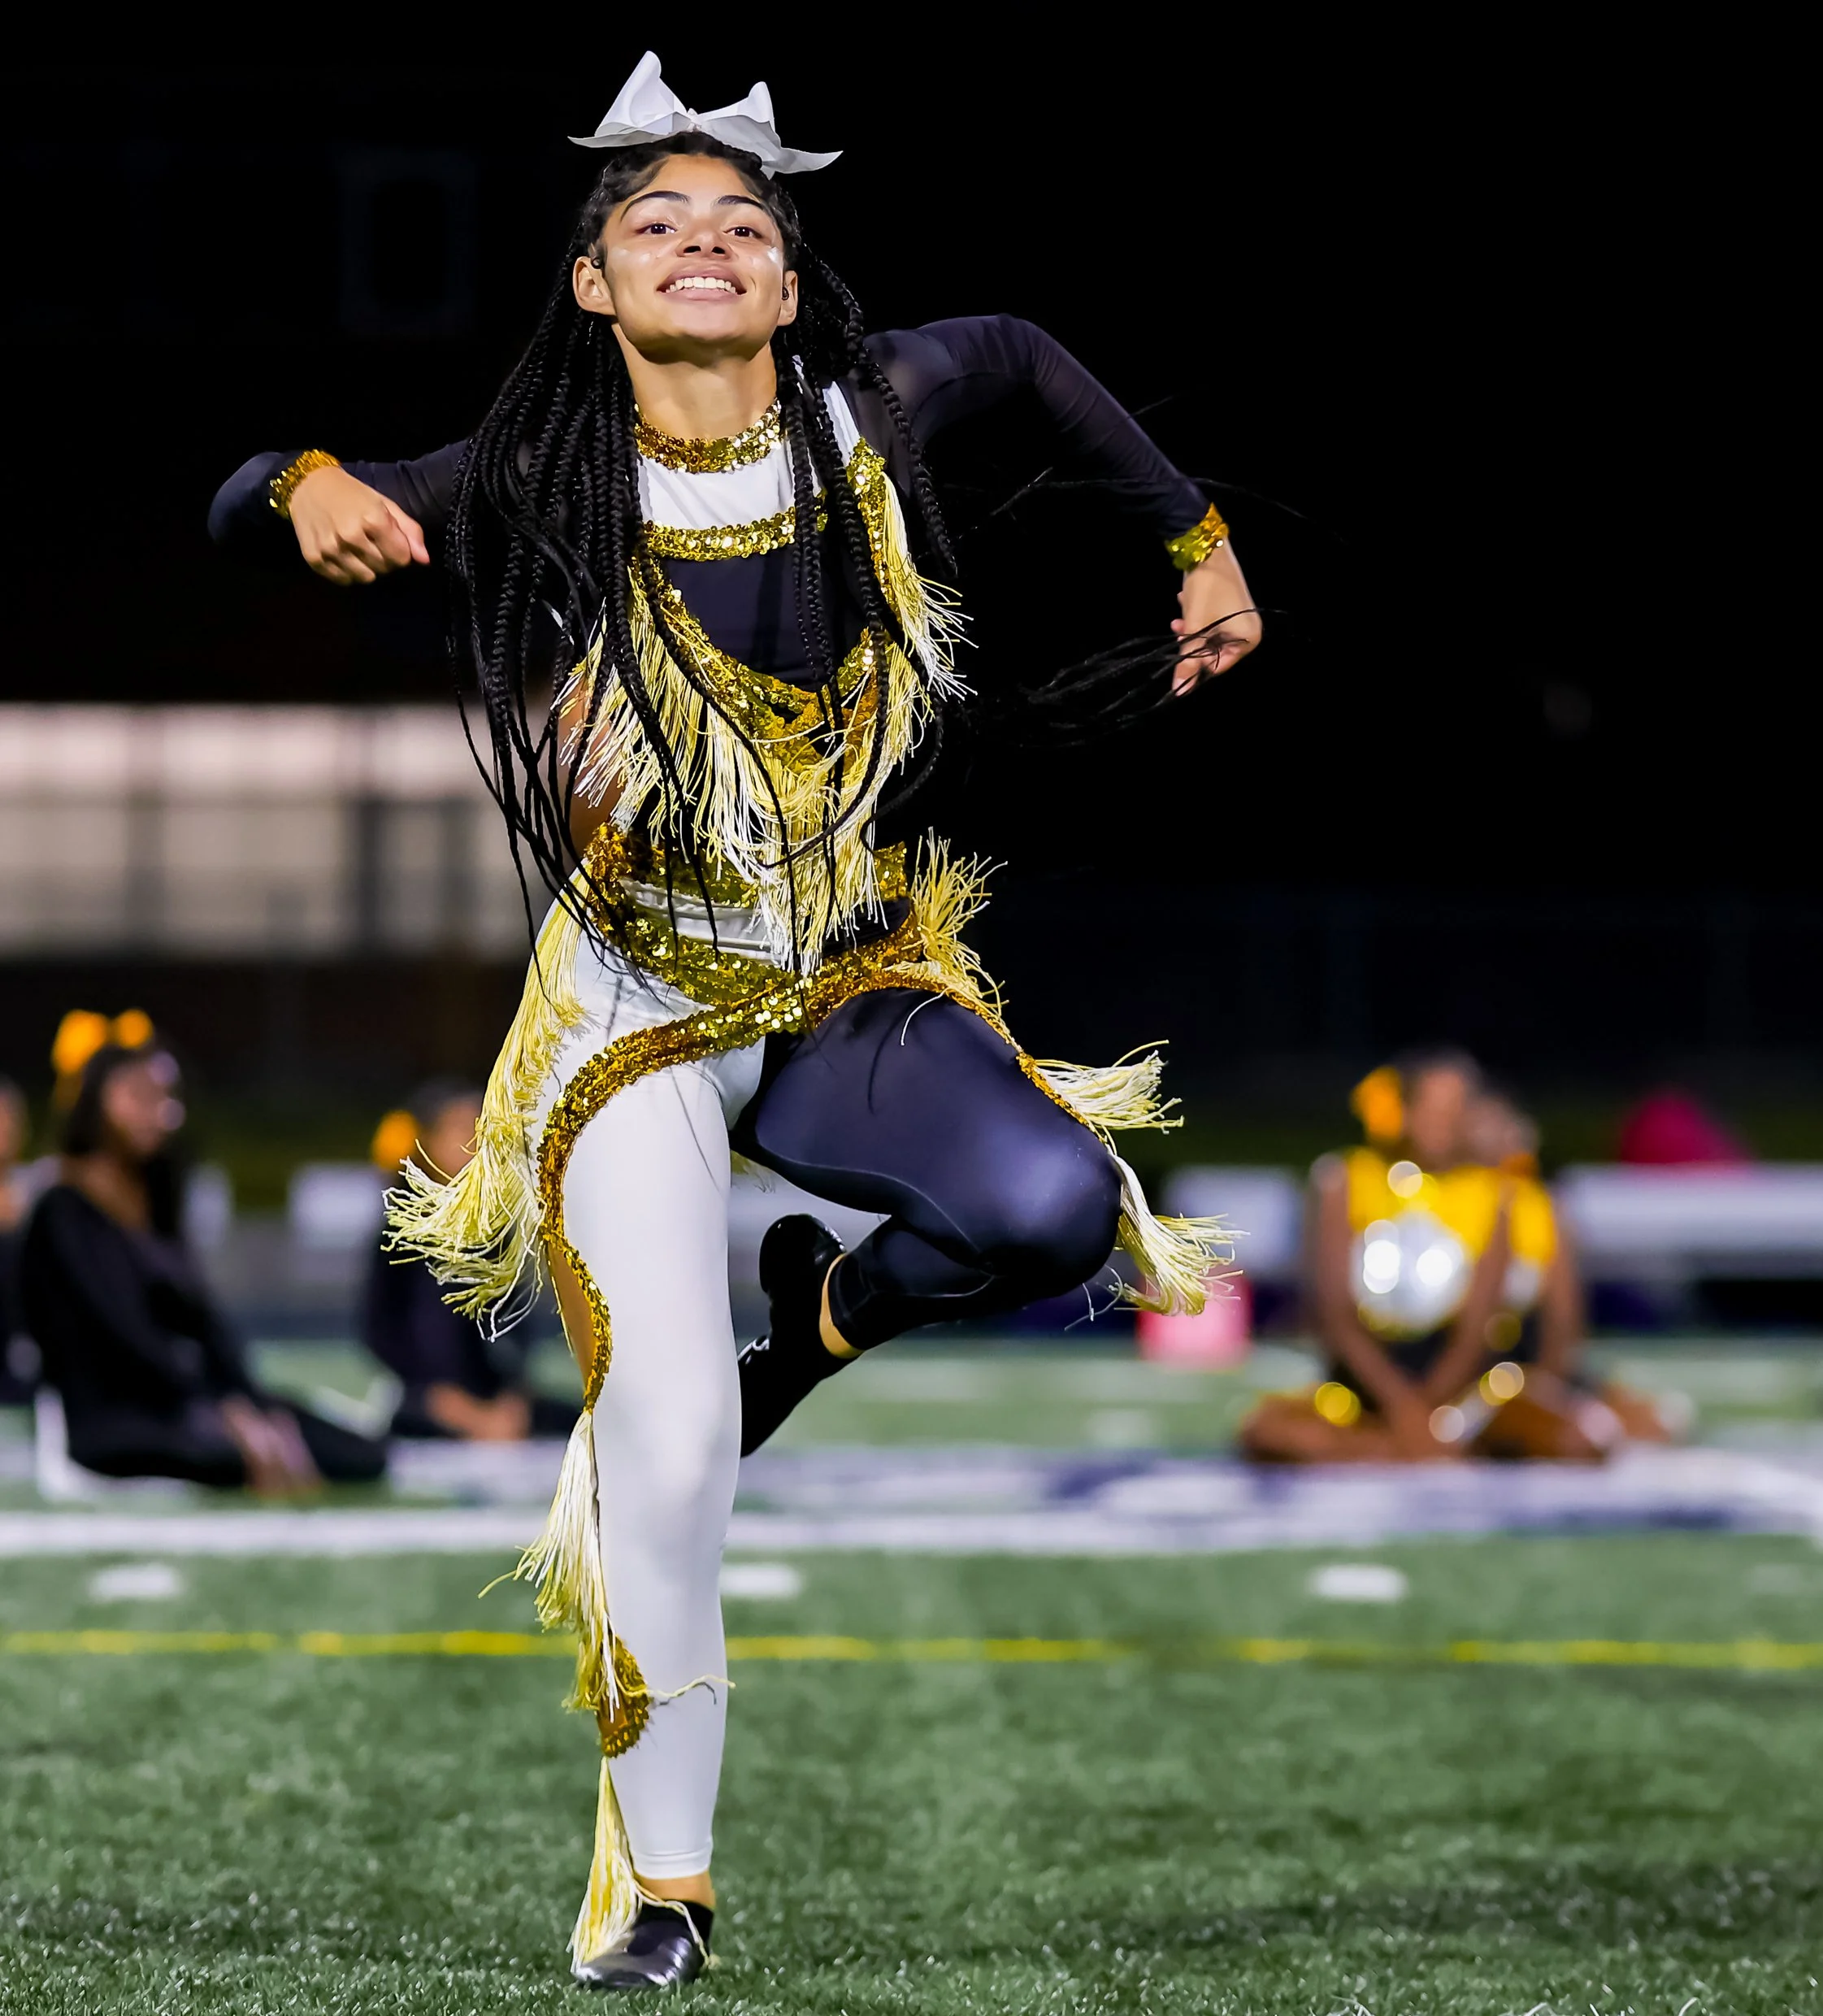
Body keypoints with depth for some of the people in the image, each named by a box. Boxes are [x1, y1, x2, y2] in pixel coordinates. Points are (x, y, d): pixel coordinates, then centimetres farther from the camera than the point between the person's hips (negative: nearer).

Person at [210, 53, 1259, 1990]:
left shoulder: (871, 424, -6)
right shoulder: (530, 492, -10)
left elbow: (1018, 352, 16)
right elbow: (236, 514, -3)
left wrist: (1198, 544, 21)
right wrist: (314, 489, -28)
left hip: (861, 986, 2)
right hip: (643, 1018, -2)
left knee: (1055, 1205, -29)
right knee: (667, 1440, -17)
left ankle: (826, 1305, 7)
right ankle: (659, 1875, 3)